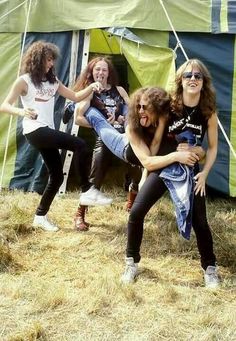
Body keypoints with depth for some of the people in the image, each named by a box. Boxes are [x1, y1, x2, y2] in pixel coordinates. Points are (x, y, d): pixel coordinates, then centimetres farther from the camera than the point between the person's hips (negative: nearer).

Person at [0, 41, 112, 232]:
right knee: (80, 145, -22)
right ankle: (87, 191, -14)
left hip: (47, 132, 8)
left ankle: (40, 216, 20)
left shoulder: (52, 81, 15)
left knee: (57, 176, 7)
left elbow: (75, 97, 16)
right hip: (34, 131, -8)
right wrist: (22, 112, -31)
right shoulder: (24, 81, -4)